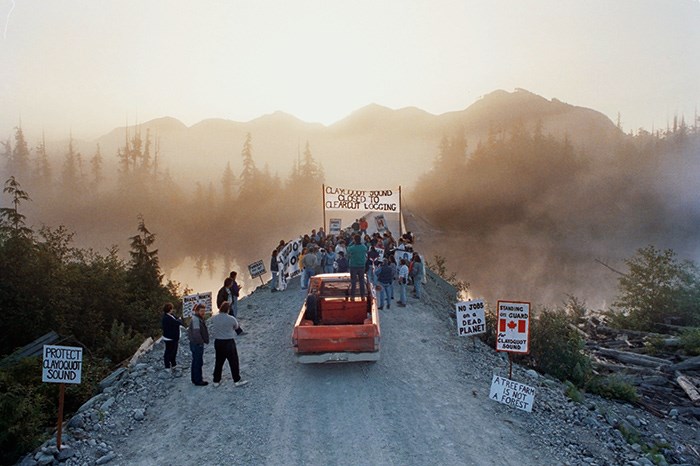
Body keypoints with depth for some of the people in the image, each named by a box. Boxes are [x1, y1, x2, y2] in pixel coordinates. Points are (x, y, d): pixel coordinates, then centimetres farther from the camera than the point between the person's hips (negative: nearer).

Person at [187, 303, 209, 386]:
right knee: (198, 362, 0)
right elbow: (196, 333, -30)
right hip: (197, 344, -10)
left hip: (194, 344, 10)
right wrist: (202, 341, -17)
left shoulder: (199, 319, 9)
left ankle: (195, 379, 32)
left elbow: (189, 331, 20)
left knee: (195, 362, 20)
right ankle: (198, 380, 9)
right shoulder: (196, 319, -22)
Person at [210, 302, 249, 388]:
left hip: (218, 342, 5)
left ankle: (216, 381, 24)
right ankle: (237, 380, 14)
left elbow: (210, 321, 18)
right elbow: (236, 327, 1)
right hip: (228, 342, -5)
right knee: (234, 362, 8)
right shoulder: (231, 319, -16)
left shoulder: (214, 318, -5)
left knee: (218, 362, 17)